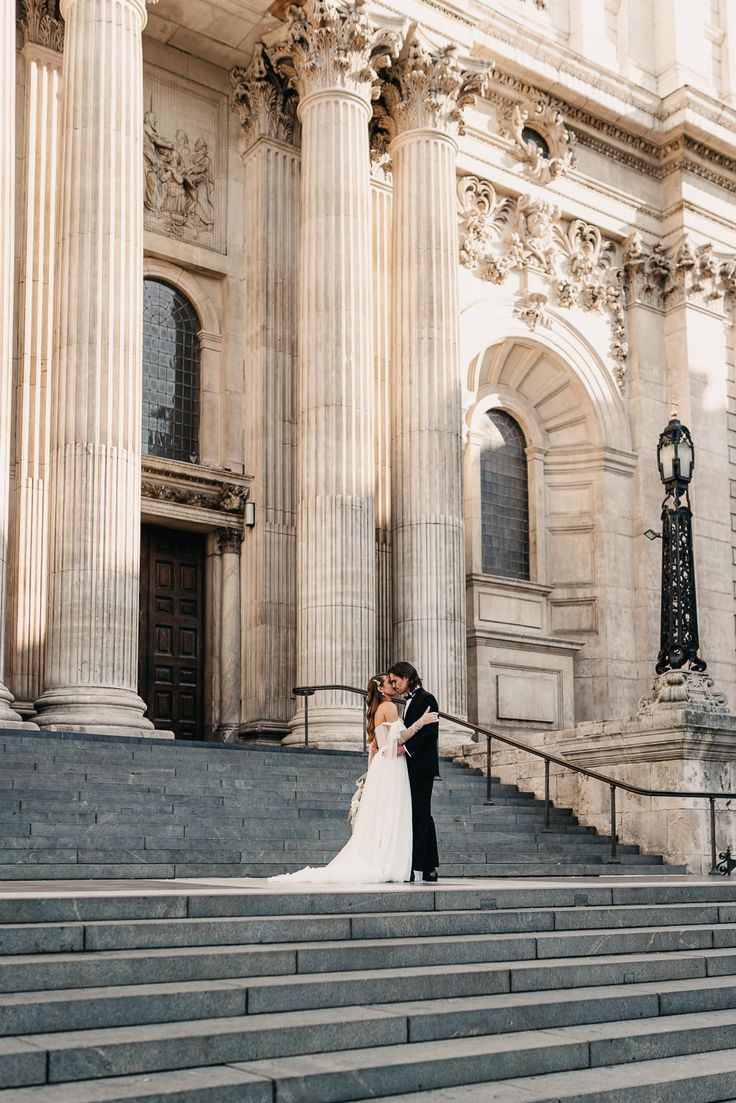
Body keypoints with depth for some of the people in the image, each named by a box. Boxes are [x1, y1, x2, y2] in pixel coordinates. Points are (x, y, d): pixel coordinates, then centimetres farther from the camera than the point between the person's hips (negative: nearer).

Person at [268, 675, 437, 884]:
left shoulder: (375, 711, 19)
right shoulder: (390, 707, -9)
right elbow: (399, 738, -18)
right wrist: (420, 722, -14)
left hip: (380, 765, 9)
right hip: (391, 766, -9)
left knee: (377, 820, 7)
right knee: (390, 818, -9)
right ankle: (387, 868, -10)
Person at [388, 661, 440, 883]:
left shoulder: (426, 699, -9)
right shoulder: (410, 700, 19)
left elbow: (431, 731, -18)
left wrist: (406, 747, -22)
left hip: (422, 766, -10)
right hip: (413, 767, 10)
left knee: (418, 815, -10)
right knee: (422, 816, 10)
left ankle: (415, 867, -11)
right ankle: (430, 869, 13)